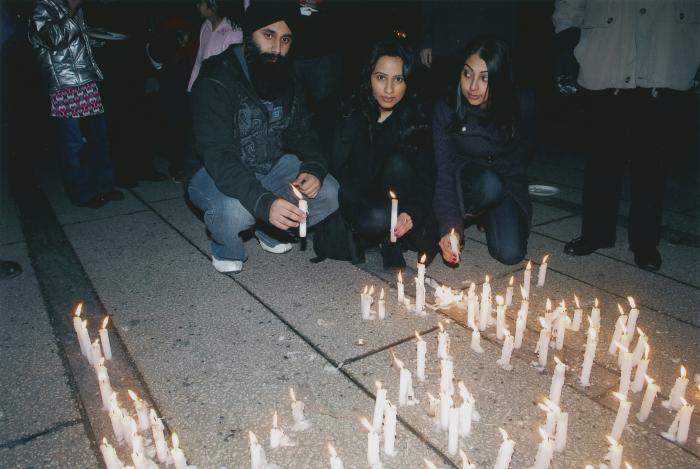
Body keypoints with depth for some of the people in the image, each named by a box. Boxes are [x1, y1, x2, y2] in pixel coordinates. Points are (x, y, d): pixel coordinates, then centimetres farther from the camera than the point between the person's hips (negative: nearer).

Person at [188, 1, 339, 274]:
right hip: (217, 174, -6)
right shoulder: (215, 83, -23)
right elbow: (218, 157, -33)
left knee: (329, 193, -12)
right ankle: (226, 249, 0)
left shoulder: (286, 82, -1)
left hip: (272, 167, 6)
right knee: (236, 209, -37)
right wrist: (264, 202, -49)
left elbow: (302, 135, 2)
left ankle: (271, 231, 14)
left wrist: (314, 169, -22)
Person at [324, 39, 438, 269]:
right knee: (377, 220, -35)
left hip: (400, 203, 2)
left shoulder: (416, 119, -7)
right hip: (357, 204, -2)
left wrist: (411, 213, -30)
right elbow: (337, 171, -13)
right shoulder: (352, 116, -11)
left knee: (399, 164, -28)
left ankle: (390, 239, -9)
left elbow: (426, 177, -11)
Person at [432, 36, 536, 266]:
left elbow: (522, 153, 4)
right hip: (463, 182, -1)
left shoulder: (522, 104, -17)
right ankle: (466, 214, -1)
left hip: (507, 184, 1)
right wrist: (450, 225, -34)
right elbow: (445, 172, -23)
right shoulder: (445, 109, -19)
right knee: (488, 185, -36)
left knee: (510, 253, -17)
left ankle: (486, 215, 15)